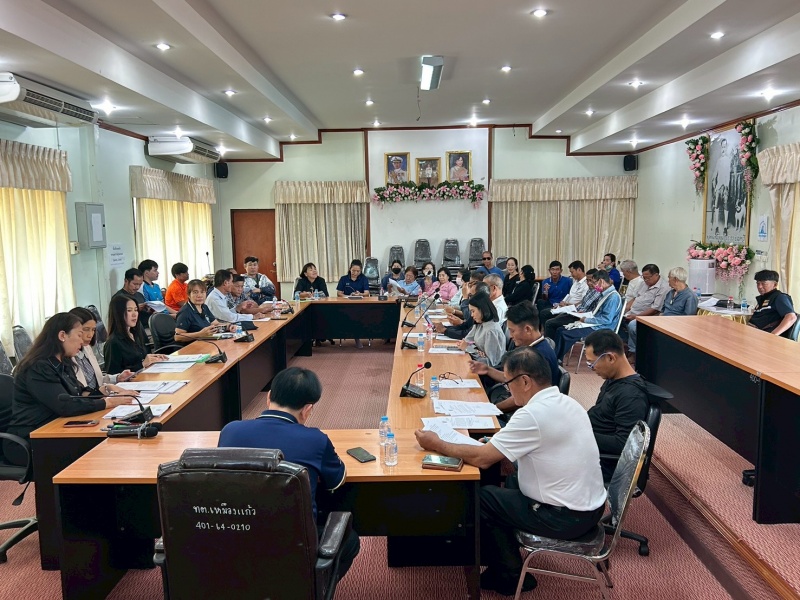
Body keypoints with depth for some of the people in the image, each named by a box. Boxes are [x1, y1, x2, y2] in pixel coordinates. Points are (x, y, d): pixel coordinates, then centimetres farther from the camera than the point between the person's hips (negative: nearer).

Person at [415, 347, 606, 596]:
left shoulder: (533, 413, -24)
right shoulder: (566, 403, 4)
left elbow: (481, 458, -19)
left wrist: (436, 444, -7)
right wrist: (495, 444, 6)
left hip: (566, 517, -8)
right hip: (589, 505, 9)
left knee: (480, 498, 5)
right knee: (507, 482, 21)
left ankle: (509, 574, 21)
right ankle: (507, 561, 30)